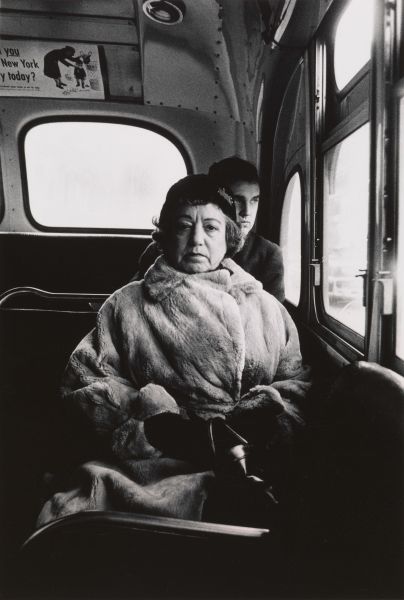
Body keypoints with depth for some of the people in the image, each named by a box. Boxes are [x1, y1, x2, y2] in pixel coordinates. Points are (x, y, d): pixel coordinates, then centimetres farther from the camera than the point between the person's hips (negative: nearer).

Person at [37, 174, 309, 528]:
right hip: (152, 462, 0)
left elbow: (298, 385, 12)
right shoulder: (128, 304, 12)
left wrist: (259, 418, -10)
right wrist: (154, 422, -11)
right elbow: (84, 379, 4)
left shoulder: (267, 308, 17)